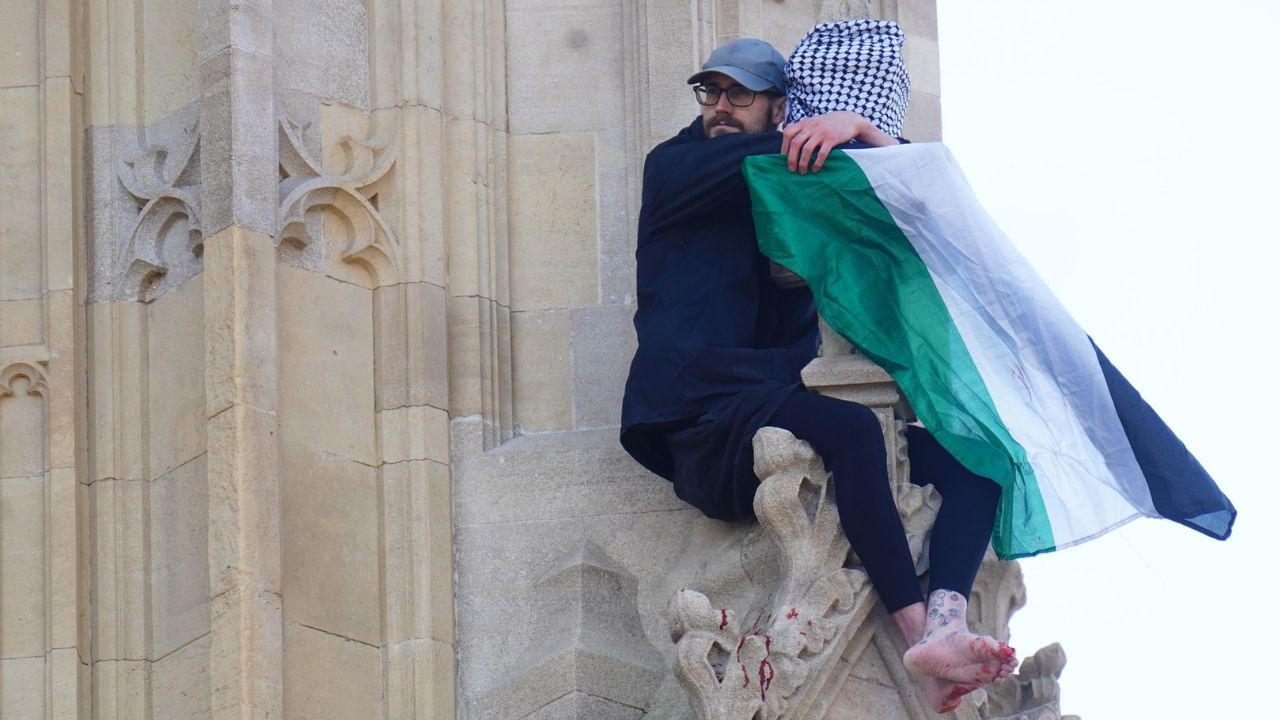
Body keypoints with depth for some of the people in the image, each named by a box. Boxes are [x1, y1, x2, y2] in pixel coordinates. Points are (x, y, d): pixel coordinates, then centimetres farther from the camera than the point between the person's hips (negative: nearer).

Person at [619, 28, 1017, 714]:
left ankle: (945, 625, -39)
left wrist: (857, 126, -8)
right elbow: (758, 160, -8)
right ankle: (921, 636, -42)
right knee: (850, 427, -35)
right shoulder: (674, 169, 13)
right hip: (704, 429, -6)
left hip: (787, 412, 6)